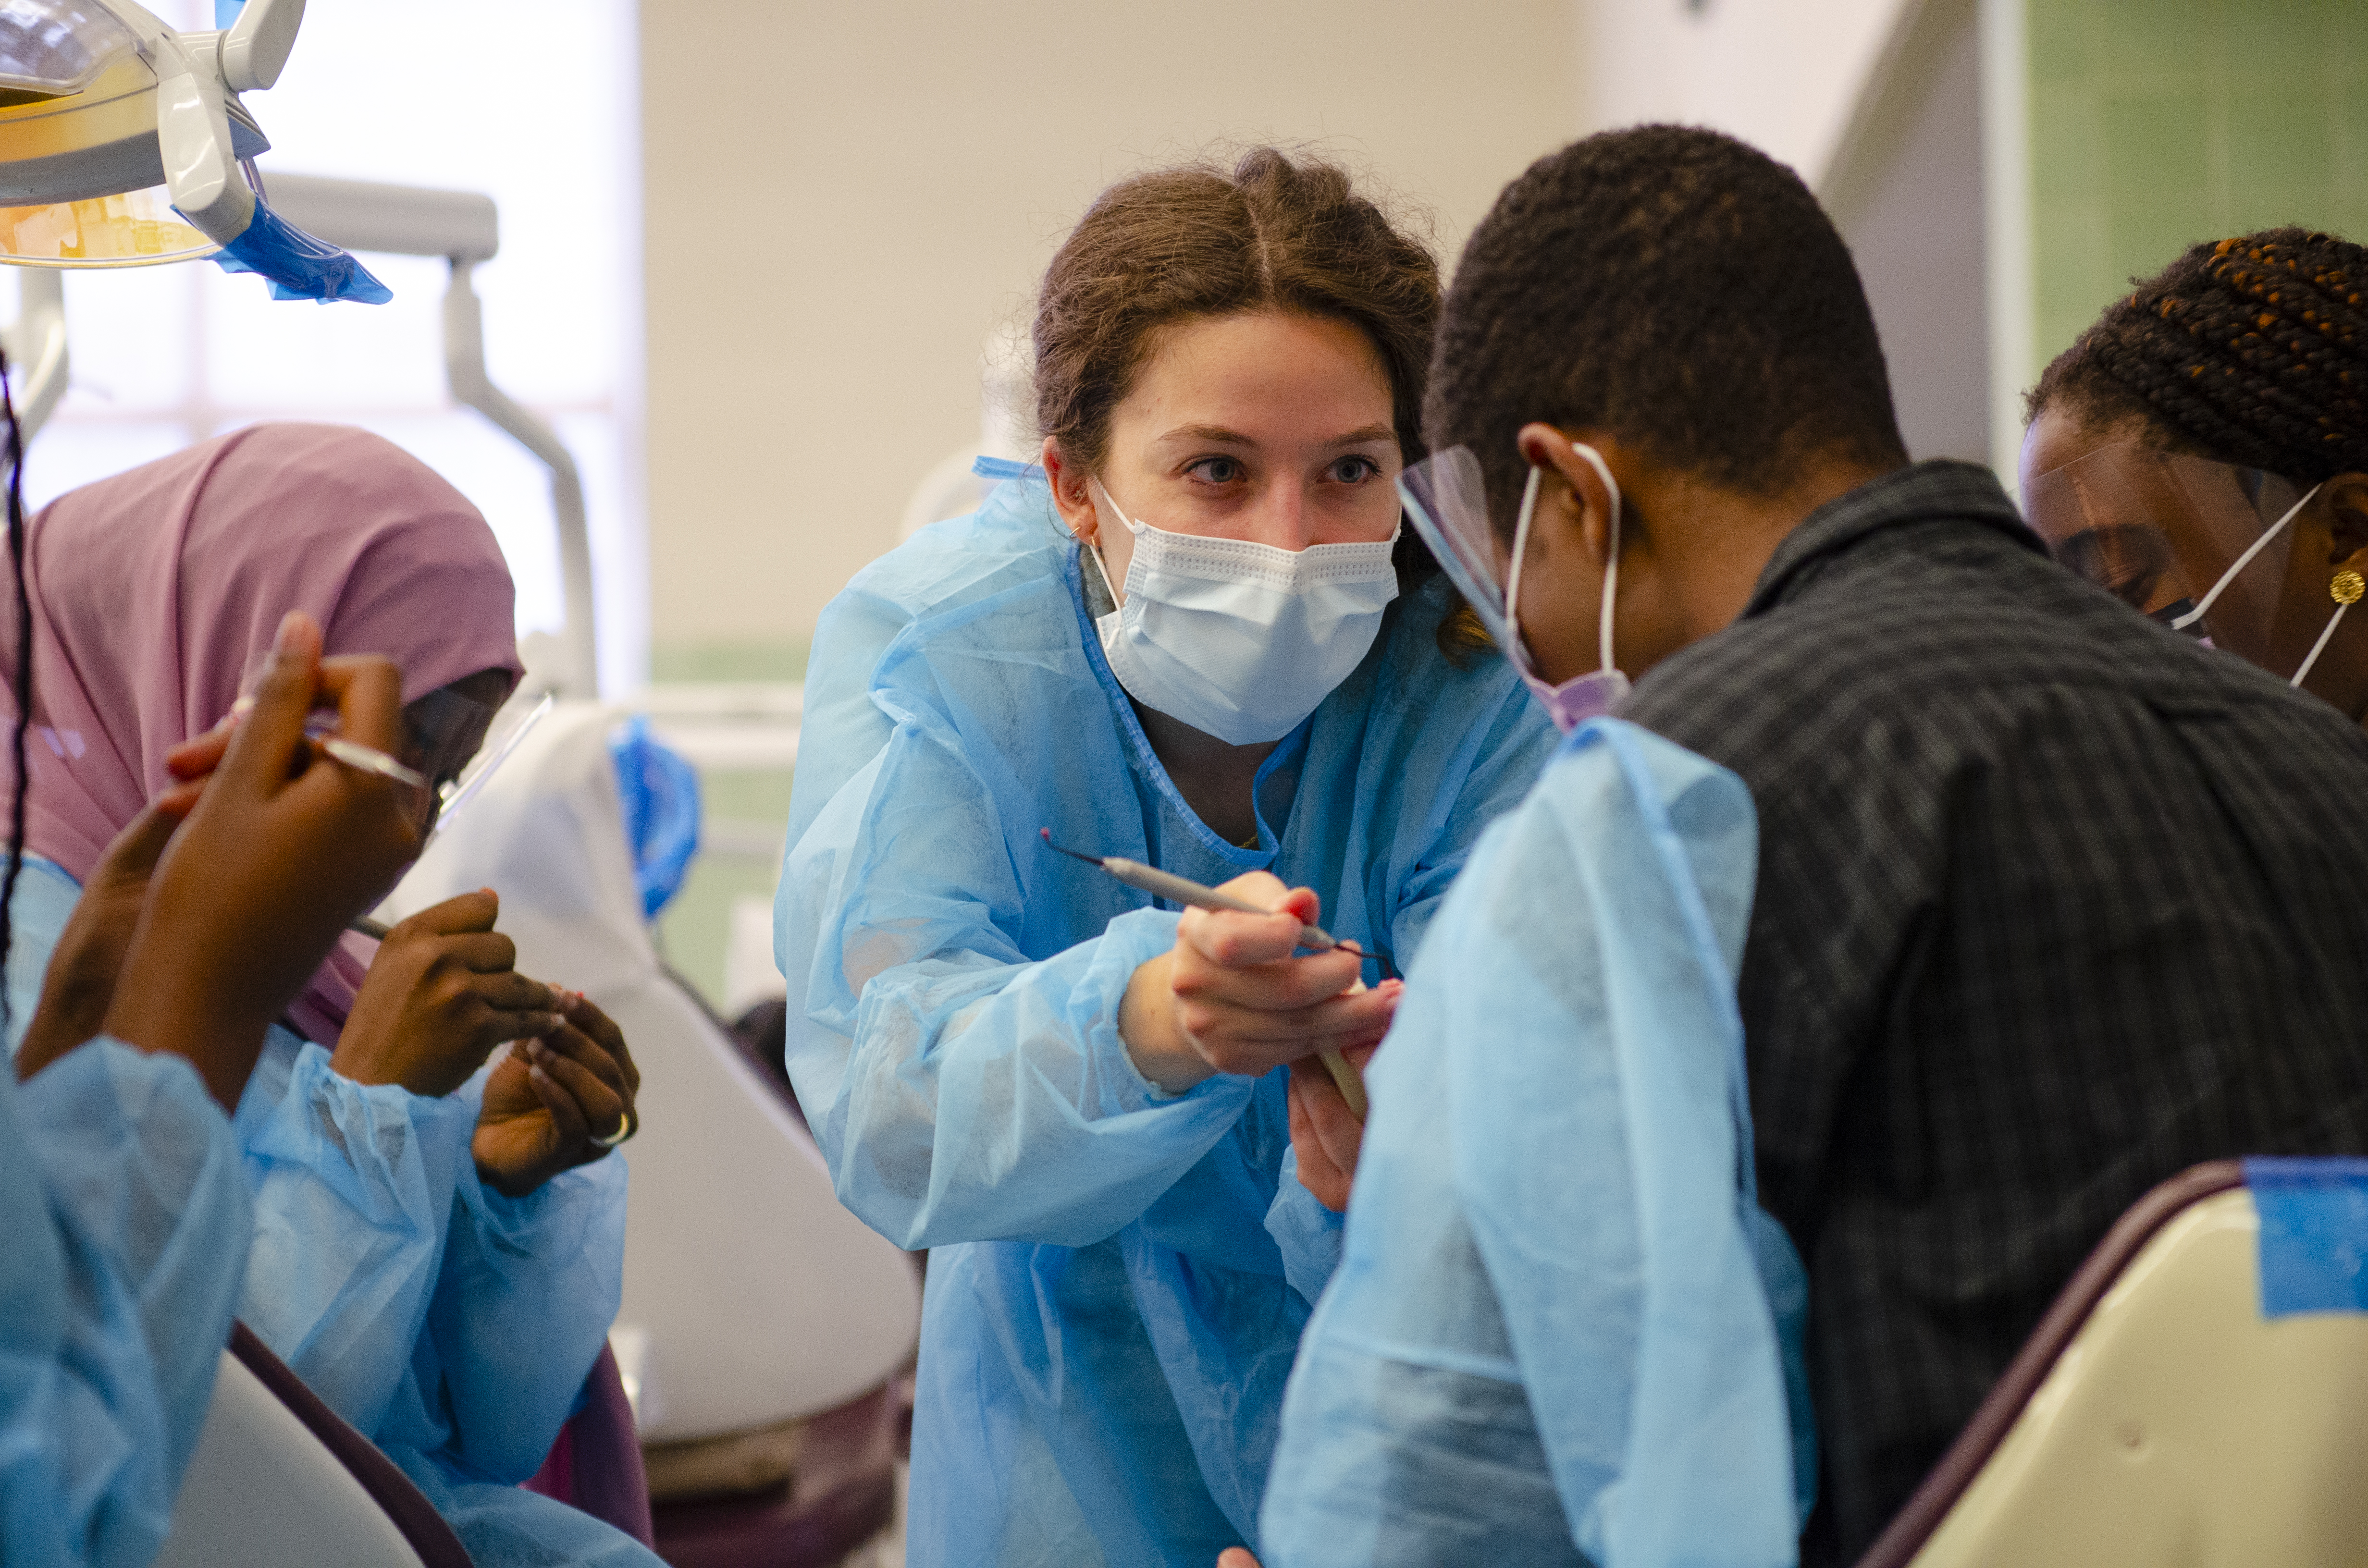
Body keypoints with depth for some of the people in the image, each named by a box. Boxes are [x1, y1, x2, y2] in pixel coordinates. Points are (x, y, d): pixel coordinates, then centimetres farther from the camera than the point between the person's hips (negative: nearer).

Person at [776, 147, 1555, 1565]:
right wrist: (1143, 1020, -54)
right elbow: (891, 1113, -34)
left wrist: (1385, 1188, -53)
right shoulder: (929, 643, -21)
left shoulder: (1472, 698, -23)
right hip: (1082, 1386, 1)